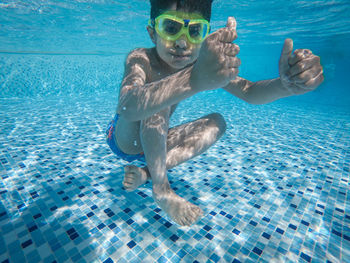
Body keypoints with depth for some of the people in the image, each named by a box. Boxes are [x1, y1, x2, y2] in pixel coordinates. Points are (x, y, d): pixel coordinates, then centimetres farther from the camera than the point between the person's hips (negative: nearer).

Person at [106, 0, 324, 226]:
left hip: (153, 143, 5)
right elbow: (127, 108, -49)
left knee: (216, 122, -11)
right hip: (124, 139, -5)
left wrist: (287, 85, -38)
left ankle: (147, 173, -16)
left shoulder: (203, 65, -12)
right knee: (157, 101, -33)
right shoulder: (141, 59, -27)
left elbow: (249, 92, -16)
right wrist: (194, 80, -66)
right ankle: (161, 189, -23)